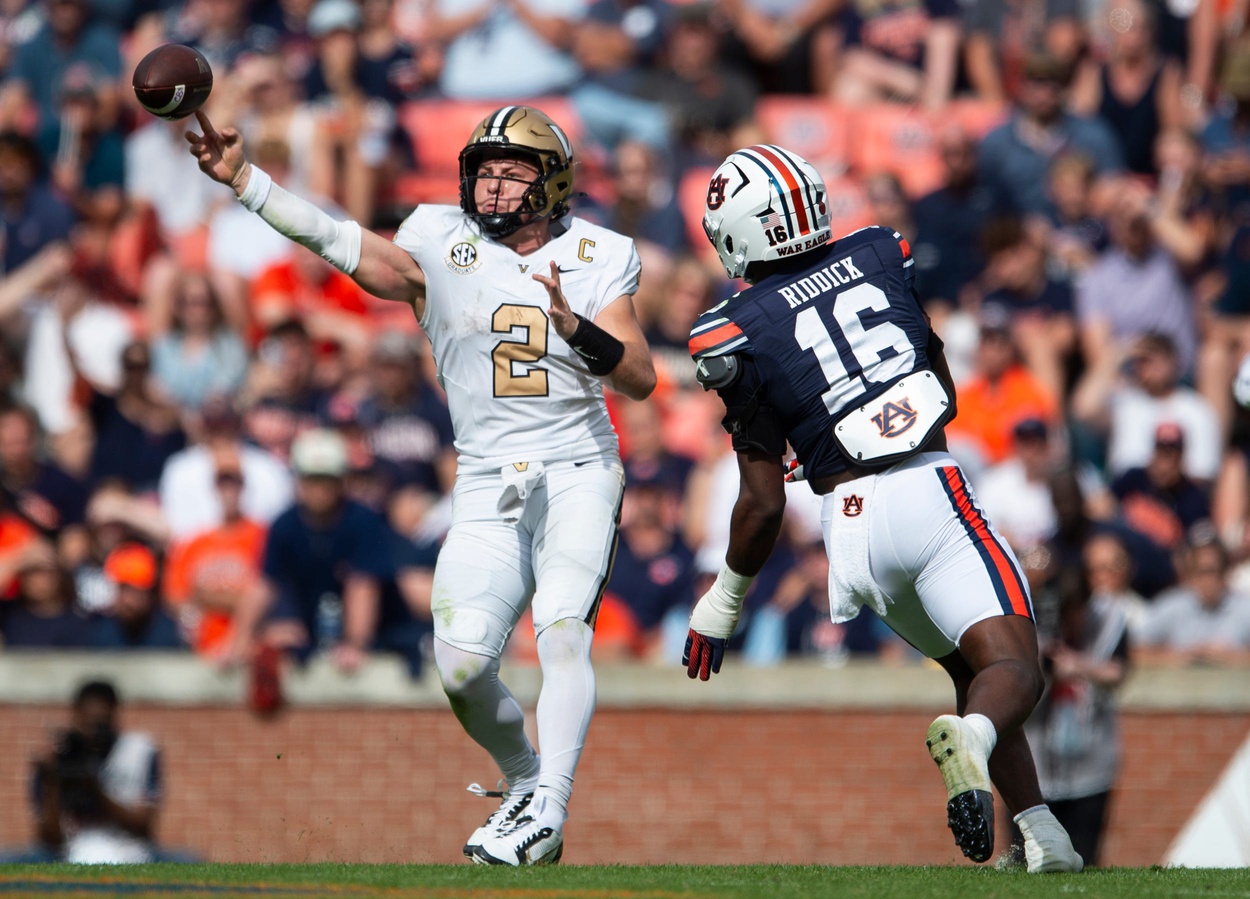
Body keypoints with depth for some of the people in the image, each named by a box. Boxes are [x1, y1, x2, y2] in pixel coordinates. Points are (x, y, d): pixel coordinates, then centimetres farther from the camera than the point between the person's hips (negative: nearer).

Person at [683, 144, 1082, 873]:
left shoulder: (741, 334, 1)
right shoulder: (882, 256, 11)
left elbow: (764, 506, 1)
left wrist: (721, 606, 14)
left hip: (854, 520, 0)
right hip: (939, 491, 0)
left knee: (969, 666, 19)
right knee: (1011, 670, -7)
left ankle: (1041, 832, 4)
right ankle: (972, 737, -41)